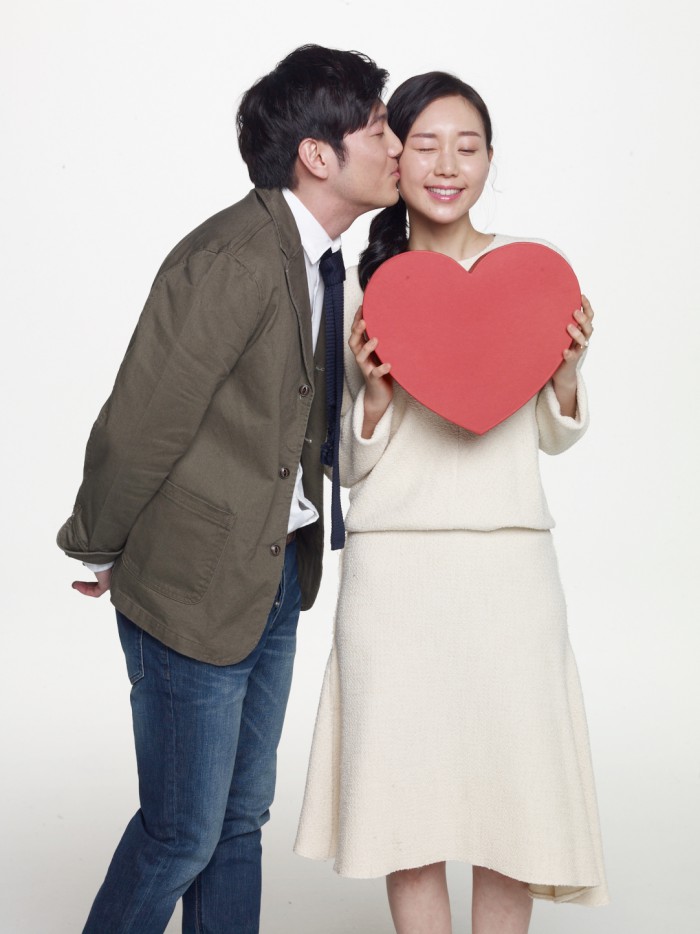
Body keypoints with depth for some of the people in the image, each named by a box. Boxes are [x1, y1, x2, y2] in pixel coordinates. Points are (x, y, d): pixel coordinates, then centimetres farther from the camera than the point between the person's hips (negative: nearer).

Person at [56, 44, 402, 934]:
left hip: (278, 575, 8)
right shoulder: (233, 258, -22)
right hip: (196, 585, -8)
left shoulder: (319, 259, 7)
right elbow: (139, 423, -17)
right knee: (183, 831, 4)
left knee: (241, 817, 18)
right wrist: (103, 552, -6)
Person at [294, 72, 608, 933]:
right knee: (408, 793, 4)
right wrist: (376, 393, -14)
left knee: (512, 786, 4)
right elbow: (347, 465, 5)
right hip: (392, 566, 0)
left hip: (509, 561, 1)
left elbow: (554, 437, 11)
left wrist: (569, 371, -8)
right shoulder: (361, 288, 3)